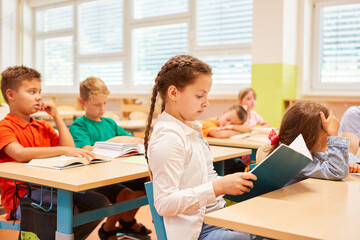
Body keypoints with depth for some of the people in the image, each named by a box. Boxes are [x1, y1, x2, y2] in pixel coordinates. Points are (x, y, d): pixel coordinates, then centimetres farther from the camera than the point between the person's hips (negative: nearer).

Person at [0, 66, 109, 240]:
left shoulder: (42, 126, 18)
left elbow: (70, 149, 8)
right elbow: (20, 154, -26)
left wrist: (57, 116, 6)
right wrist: (63, 150, -33)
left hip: (50, 189, 7)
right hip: (21, 196, -7)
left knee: (100, 203, -8)